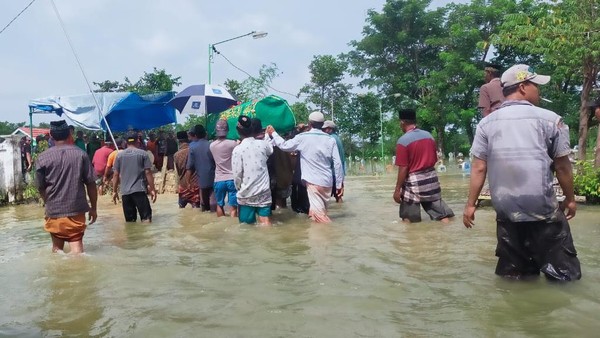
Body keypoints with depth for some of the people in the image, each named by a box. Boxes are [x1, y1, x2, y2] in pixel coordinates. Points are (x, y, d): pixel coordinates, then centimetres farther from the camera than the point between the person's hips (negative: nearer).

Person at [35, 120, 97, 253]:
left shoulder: (43, 157, -4)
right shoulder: (80, 154, -4)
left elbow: (40, 187, 3)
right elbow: (90, 184, -3)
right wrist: (93, 208, 7)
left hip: (54, 211, 1)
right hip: (76, 210, -1)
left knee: (57, 247, 17)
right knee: (76, 246, 1)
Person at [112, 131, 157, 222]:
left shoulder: (119, 155, 9)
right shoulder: (143, 153, 1)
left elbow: (116, 174, 7)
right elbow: (148, 172, -3)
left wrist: (115, 191, 15)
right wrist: (152, 189, 1)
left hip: (125, 192, 4)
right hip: (140, 190, -3)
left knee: (129, 220, 9)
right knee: (146, 217, -5)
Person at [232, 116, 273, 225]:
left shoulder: (237, 149, -10)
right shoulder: (263, 144, 0)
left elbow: (237, 174, -11)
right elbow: (270, 150, 26)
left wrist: (238, 188, 8)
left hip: (246, 193, -2)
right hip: (263, 191, 2)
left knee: (247, 225, 9)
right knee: (265, 222, 0)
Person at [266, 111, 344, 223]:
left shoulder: (303, 138, -5)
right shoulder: (330, 140, 3)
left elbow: (285, 145, 5)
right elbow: (337, 163, 0)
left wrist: (273, 133, 20)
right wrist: (339, 184, 7)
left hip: (313, 181, -5)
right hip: (327, 182, 5)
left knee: (318, 214, -3)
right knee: (322, 211, 17)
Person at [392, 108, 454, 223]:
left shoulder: (403, 140, -14)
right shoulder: (429, 135, 6)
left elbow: (403, 168, -16)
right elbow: (435, 159, 13)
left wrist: (397, 189, -9)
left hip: (414, 181, -6)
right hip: (431, 177, 6)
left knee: (409, 221, 6)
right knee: (442, 215, 11)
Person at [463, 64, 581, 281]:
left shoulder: (487, 123, 3)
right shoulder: (549, 119, -4)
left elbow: (479, 168, -1)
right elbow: (562, 166, 0)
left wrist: (470, 204, 5)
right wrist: (570, 198, 14)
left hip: (506, 210, 4)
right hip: (543, 210, -3)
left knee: (511, 274, 14)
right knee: (563, 271, 10)